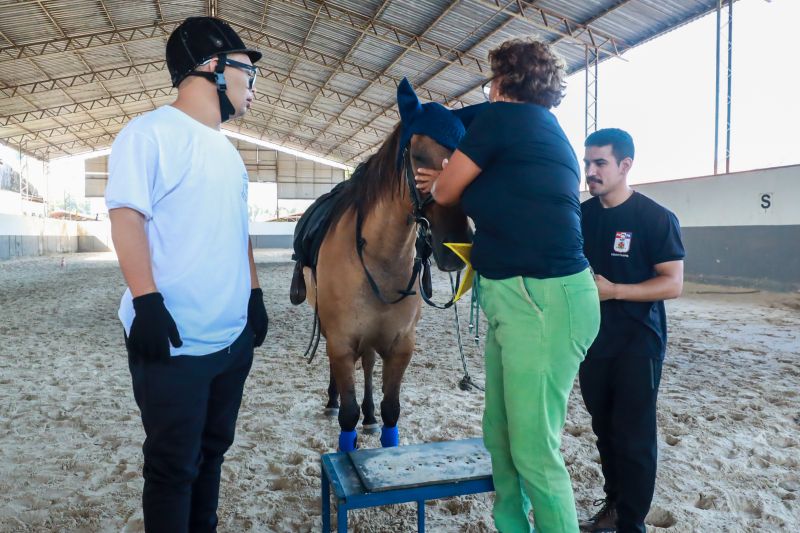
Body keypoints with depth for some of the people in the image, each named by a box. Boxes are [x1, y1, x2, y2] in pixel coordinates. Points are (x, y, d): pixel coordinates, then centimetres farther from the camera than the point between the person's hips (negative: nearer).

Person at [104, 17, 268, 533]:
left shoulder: (227, 150, 16)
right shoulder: (150, 132, -7)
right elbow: (127, 217, -14)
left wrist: (254, 293, 13)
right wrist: (147, 301, -22)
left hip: (235, 337, 8)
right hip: (175, 340, -8)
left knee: (212, 451, 19)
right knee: (174, 465, 4)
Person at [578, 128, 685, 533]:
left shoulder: (656, 218, -11)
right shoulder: (581, 215, 4)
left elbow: (673, 284, -15)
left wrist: (614, 290, -24)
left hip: (637, 344, -5)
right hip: (593, 342, 5)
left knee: (634, 437, 3)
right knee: (604, 430, 17)